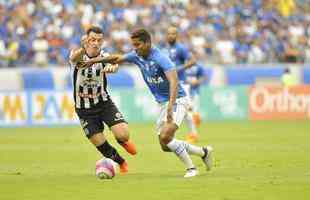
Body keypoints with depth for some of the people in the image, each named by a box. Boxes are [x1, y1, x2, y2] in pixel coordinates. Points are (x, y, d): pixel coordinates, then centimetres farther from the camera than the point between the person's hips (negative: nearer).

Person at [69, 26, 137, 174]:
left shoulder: (104, 56, -13)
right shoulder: (79, 55, -16)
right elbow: (74, 58, -42)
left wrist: (111, 67, -63)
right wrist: (83, 49, -66)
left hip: (103, 102, 0)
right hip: (84, 109, 0)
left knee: (123, 134, -16)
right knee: (100, 144, 0)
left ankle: (122, 141, 23)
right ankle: (120, 162, 31)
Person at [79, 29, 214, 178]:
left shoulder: (160, 58, -22)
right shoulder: (137, 56, 1)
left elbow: (174, 82, -32)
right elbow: (117, 58, 17)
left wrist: (170, 106, -42)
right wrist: (96, 60, 10)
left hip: (177, 101, -9)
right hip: (163, 103, 9)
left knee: (165, 137, -24)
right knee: (165, 145, 7)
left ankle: (191, 168, -10)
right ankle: (204, 152, 24)